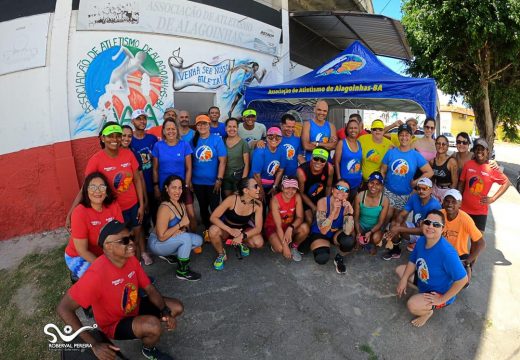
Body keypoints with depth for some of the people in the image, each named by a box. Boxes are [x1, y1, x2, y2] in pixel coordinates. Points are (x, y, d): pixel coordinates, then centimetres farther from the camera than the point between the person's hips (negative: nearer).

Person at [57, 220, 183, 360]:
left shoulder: (131, 259, -13)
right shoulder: (97, 273, -34)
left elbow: (150, 289, -4)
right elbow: (63, 308, -32)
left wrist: (165, 311, -22)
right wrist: (94, 344, -33)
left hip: (135, 308, 7)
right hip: (114, 324, -6)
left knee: (177, 307, -1)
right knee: (154, 325, -30)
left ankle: (143, 333, 18)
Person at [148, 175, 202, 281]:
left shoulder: (181, 204, -2)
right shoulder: (164, 208, -27)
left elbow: (186, 226, 3)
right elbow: (161, 237, -29)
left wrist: (182, 229, -20)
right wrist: (180, 224, -27)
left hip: (172, 240, 8)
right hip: (157, 243, -8)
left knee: (198, 240, -6)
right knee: (186, 238, -29)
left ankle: (169, 255, 11)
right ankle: (182, 271, -10)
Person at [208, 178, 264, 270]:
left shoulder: (257, 204, -22)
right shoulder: (232, 199, -30)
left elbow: (258, 228, -21)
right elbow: (213, 217, -28)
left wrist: (242, 236, -38)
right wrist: (230, 230, -40)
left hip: (243, 229, 2)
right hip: (226, 228, -2)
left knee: (259, 243, -27)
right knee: (213, 230, -36)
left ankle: (243, 243, 10)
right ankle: (221, 255, -6)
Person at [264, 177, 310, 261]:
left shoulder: (297, 197, -14)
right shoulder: (275, 200, -25)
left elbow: (300, 217, -17)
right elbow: (278, 226, -27)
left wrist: (290, 228, -38)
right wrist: (285, 246, -30)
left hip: (289, 226, 4)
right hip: (272, 227, -4)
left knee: (305, 228, -28)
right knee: (280, 248, -32)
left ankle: (294, 247, 0)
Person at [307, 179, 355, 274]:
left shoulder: (346, 205, -17)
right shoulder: (323, 202, -24)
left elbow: (347, 232, -27)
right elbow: (323, 230, -29)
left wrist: (350, 212, -37)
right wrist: (334, 210, -37)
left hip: (336, 234, 2)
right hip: (319, 234, -2)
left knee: (349, 241, -32)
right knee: (322, 258, -30)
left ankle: (339, 258, 2)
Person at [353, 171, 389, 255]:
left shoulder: (384, 200, -19)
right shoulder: (360, 196, -17)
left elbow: (380, 222, -14)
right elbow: (356, 217, -9)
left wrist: (370, 232, -31)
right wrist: (358, 232, -24)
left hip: (376, 227, -1)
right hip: (361, 225, 1)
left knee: (376, 238, -33)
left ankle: (373, 245, 8)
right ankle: (360, 241, 13)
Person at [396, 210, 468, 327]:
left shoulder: (447, 252, -37)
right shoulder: (421, 240, -12)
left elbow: (462, 279, -33)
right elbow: (413, 261, 5)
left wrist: (442, 299, -24)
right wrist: (404, 280, -6)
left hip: (440, 292, -8)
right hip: (423, 281, 8)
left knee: (412, 305, -28)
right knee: (399, 269, 13)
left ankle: (428, 312, 7)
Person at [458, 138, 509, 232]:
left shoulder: (492, 168, -7)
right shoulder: (468, 164, -4)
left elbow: (506, 183, 3)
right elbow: (461, 184, 3)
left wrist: (493, 198, -4)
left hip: (481, 211, -1)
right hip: (464, 208, 1)